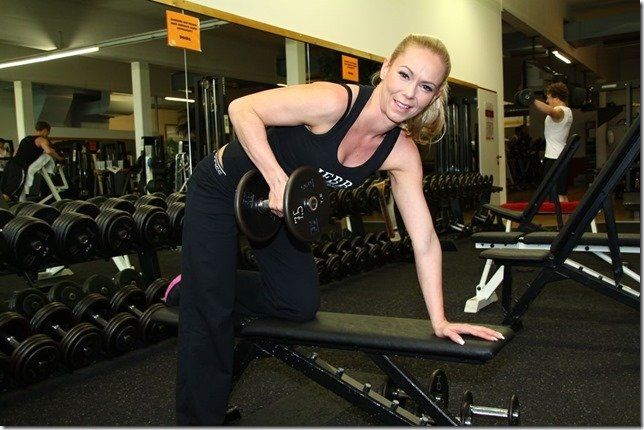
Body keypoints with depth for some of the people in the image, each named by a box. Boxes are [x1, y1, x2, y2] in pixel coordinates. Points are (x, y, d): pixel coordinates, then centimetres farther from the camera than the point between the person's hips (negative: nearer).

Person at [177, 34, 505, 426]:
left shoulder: (402, 153, -14)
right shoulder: (334, 102, -32)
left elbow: (425, 241, -12)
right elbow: (242, 109, -29)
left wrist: (440, 321, -12)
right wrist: (278, 179, -37)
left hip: (276, 204, 6)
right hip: (221, 190, -5)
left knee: (302, 305, 7)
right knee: (210, 315, -2)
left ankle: (203, 289, 29)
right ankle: (200, 418, 21)